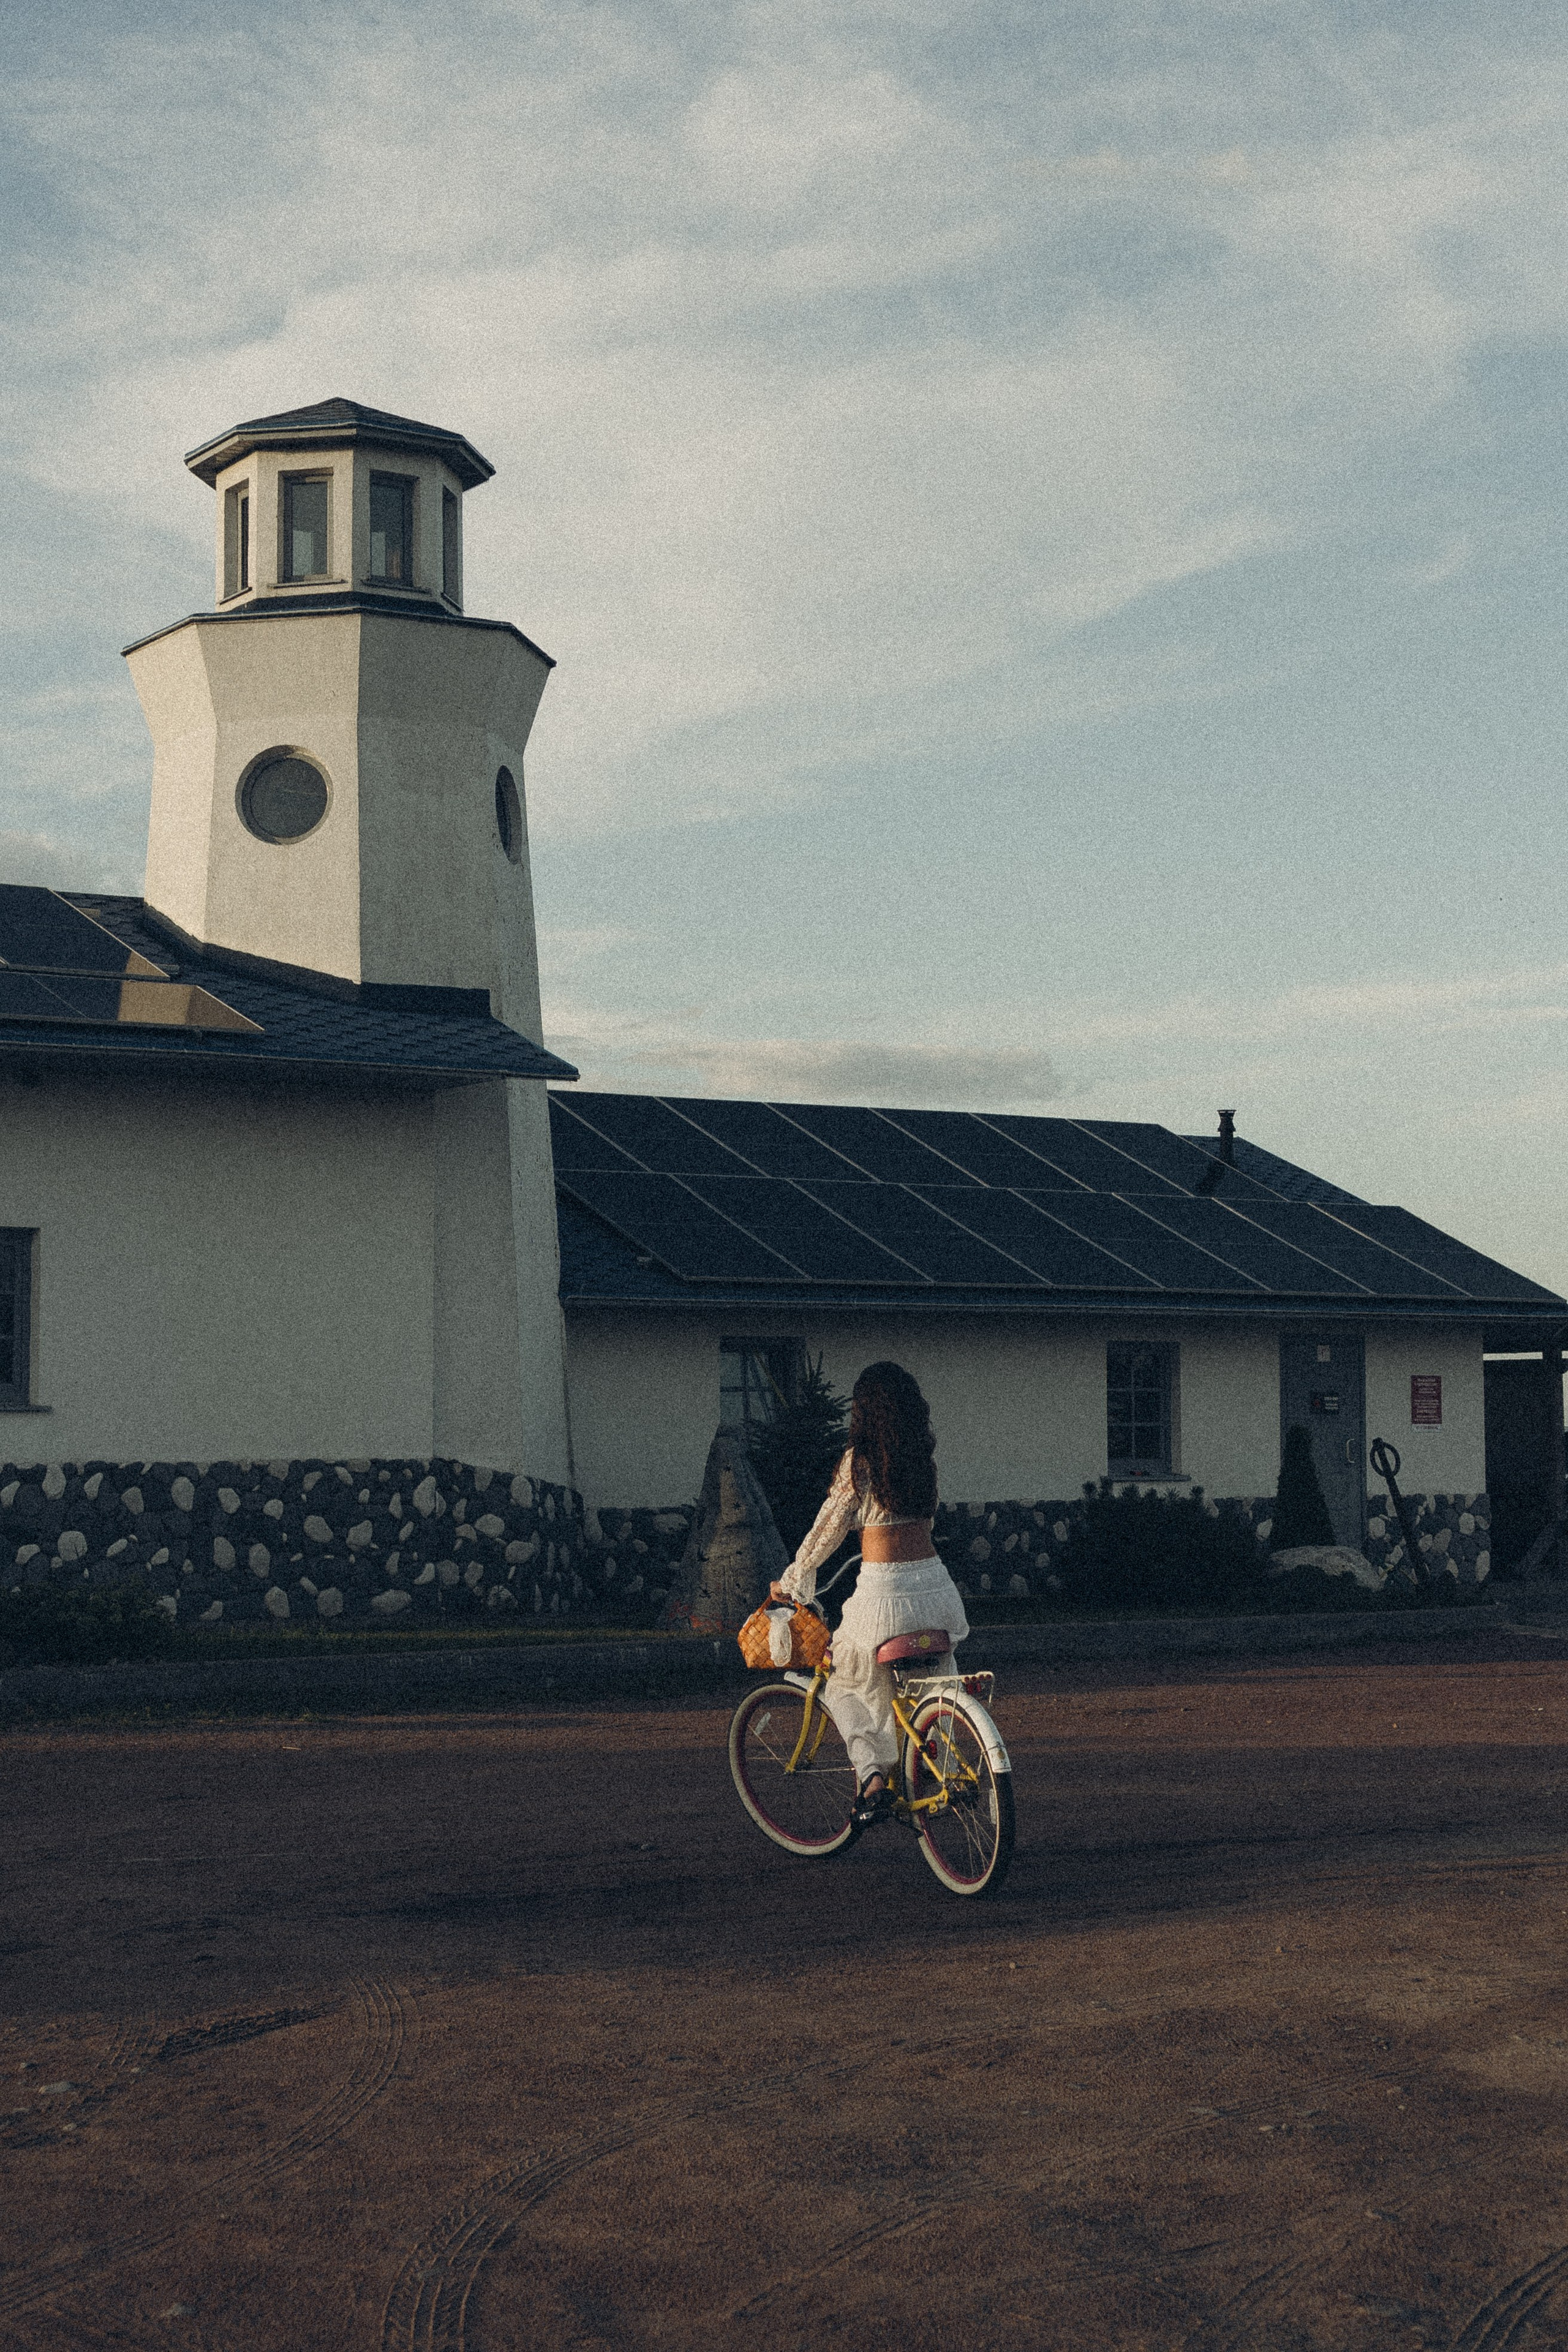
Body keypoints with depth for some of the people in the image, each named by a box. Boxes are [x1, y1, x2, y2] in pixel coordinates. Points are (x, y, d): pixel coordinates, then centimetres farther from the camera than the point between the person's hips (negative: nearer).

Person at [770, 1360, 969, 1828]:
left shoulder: (859, 1462, -8)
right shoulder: (924, 1458, 9)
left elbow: (828, 1530, -2)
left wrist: (790, 1582, 12)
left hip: (884, 1591, -5)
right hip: (933, 1583, 5)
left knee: (847, 1688, 13)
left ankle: (873, 1776, -6)